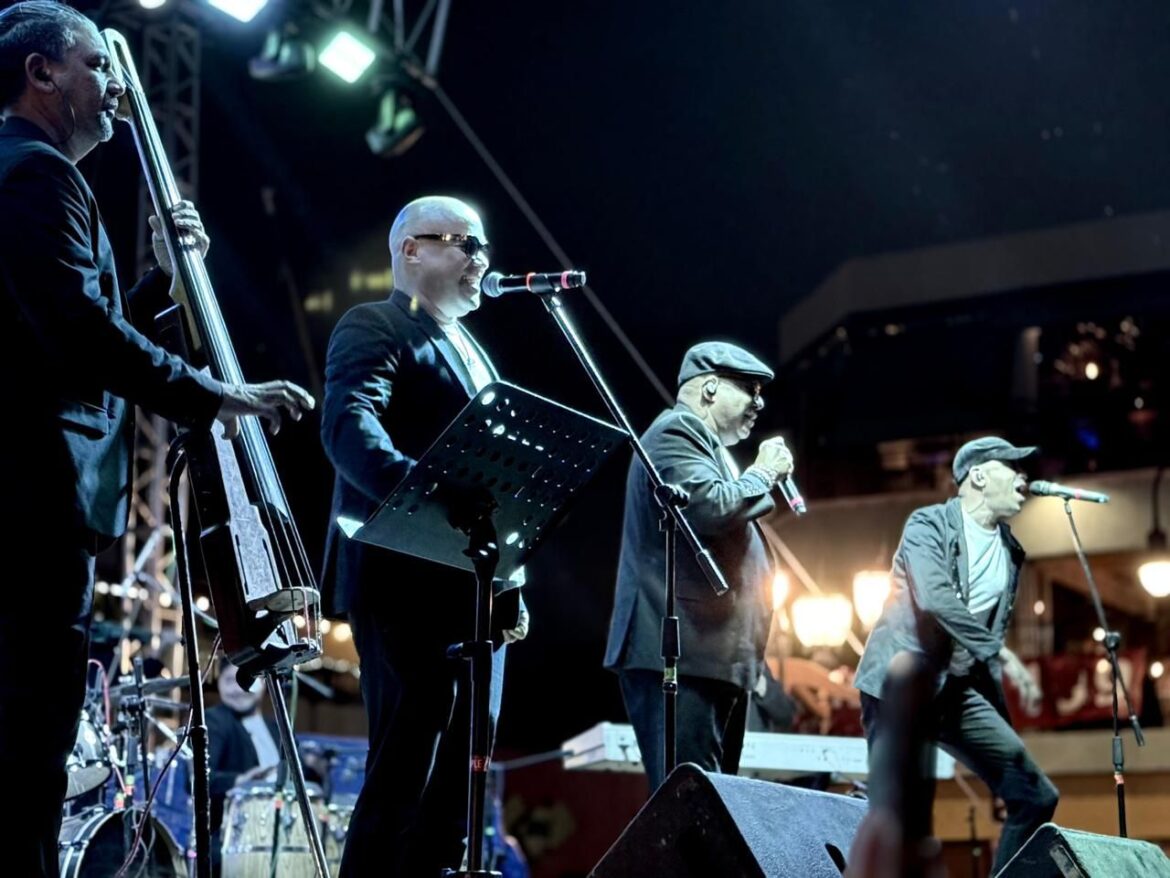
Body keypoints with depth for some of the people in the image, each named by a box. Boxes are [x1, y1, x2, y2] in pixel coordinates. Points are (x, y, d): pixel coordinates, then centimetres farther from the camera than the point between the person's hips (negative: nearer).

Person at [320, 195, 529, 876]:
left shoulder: (471, 350, 24)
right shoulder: (373, 327, -4)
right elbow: (348, 425, -23)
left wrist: (514, 588, 16)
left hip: (478, 589, 9)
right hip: (410, 583, -9)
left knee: (461, 777, 9)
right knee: (404, 771, -10)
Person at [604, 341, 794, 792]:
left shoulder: (702, 441, 25)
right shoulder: (677, 430, -5)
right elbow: (709, 509, -20)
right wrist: (763, 473, -6)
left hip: (715, 658, 11)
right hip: (682, 653, -11)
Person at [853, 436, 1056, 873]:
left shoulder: (1008, 549, 15)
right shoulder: (929, 524, -6)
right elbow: (935, 598, -22)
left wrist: (999, 665, 7)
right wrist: (999, 654, -22)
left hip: (959, 689, 7)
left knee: (1036, 797, 1)